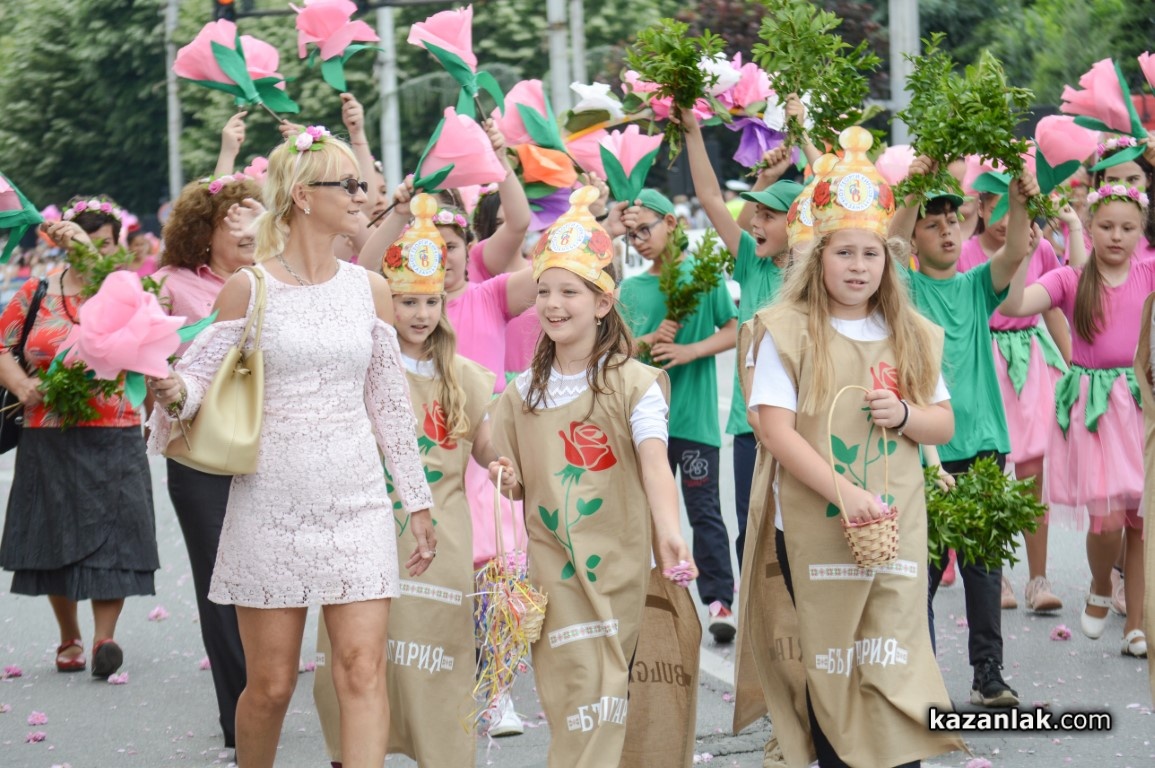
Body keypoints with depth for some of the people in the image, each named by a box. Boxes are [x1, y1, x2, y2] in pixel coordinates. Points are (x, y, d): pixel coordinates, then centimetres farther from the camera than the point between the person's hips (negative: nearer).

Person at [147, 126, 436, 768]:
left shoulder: (370, 288, 8)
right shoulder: (249, 288, -2)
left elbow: (390, 403, 13)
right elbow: (201, 378, -3)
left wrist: (417, 502, 14)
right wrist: (173, 391, -27)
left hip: (355, 499, 2)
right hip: (271, 500, -2)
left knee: (364, 667, -9)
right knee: (270, 684, 3)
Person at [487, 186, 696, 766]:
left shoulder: (633, 384, -6)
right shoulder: (523, 393, 7)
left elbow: (654, 462, -21)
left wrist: (669, 532, -38)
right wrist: (506, 479, -7)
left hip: (616, 562, -3)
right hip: (550, 561, 3)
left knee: (601, 694, -3)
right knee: (568, 691, -3)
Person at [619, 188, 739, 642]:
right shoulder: (630, 289, 10)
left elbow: (733, 331, -3)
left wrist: (690, 351, -16)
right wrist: (651, 341, -12)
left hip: (694, 415, -4)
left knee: (703, 510, -5)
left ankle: (718, 600, -5)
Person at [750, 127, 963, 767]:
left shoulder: (910, 336, 11)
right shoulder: (789, 332, -3)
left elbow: (944, 424, 16)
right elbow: (775, 429, -11)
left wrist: (905, 415, -7)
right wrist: (844, 492, -20)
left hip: (897, 524, 3)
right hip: (815, 527, -3)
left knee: (894, 667, -2)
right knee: (832, 669, 5)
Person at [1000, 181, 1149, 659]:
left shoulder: (1148, 274, 4)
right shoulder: (1071, 280, 0)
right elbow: (1014, 305, -13)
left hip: (1140, 401, 2)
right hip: (1091, 405, -2)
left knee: (1140, 518, 3)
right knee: (1106, 520, -11)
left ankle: (1135, 624, 15)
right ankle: (1100, 590, 22)